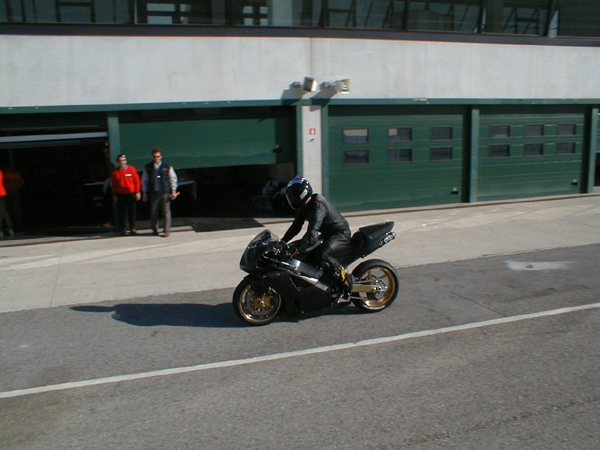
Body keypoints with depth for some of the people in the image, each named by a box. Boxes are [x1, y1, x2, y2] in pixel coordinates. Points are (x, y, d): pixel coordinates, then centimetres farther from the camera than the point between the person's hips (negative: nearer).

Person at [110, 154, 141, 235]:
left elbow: (137, 181, 2)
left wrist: (137, 192, -2)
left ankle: (132, 228, 12)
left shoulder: (131, 169, 1)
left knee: (132, 211, 3)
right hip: (120, 195, 1)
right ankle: (123, 229, 8)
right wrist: (114, 195, 4)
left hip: (131, 193, -1)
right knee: (122, 212, 2)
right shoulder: (115, 172, 4)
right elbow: (113, 185, 9)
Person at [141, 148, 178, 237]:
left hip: (165, 193, -1)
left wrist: (173, 191, 1)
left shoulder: (167, 167, 5)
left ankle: (167, 230, 2)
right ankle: (155, 230, 18)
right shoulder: (148, 168, 7)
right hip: (153, 193, 2)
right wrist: (144, 193, 10)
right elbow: (144, 181, 12)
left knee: (166, 212, -4)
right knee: (153, 212, 4)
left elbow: (173, 179, 8)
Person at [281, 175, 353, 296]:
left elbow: (312, 234, -39)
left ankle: (345, 278, -17)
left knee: (321, 255, -32)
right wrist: (282, 242, -5)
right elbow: (296, 226, 6)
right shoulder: (304, 206, 1)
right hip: (328, 233, 10)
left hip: (341, 233, -10)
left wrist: (296, 251, -42)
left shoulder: (317, 207, -30)